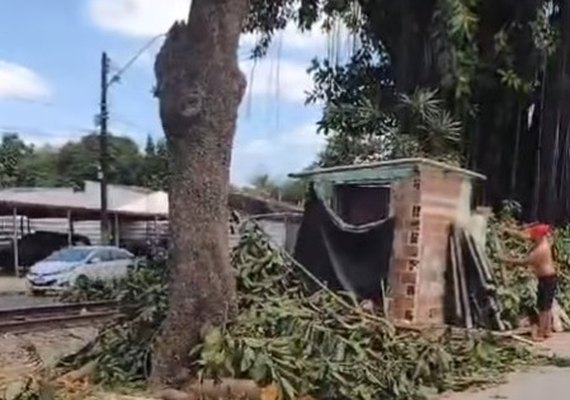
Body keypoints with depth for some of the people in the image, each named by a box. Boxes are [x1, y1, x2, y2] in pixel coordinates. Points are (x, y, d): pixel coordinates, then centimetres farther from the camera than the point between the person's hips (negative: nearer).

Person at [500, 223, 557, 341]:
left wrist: (508, 260, -15)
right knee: (547, 305, 17)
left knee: (543, 307, -4)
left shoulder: (540, 250, -25)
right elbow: (524, 235, 12)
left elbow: (524, 262, -23)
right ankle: (547, 330, 26)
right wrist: (509, 231, 6)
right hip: (549, 278, 10)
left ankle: (540, 334, 2)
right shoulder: (543, 240, 3)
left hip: (546, 279, -10)